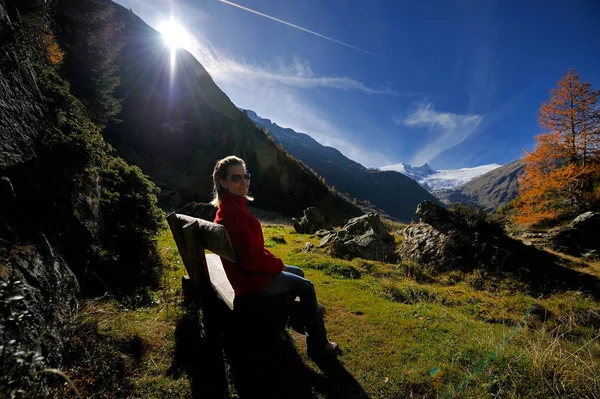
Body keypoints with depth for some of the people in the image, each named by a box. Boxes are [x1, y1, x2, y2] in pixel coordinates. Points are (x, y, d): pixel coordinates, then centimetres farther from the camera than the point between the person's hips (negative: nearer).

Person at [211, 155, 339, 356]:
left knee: (298, 273, 23)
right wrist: (278, 264, -12)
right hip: (252, 279, -9)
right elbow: (251, 259, -29)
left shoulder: (228, 207, 4)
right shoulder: (235, 213, -29)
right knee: (306, 287, 4)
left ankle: (298, 318, 42)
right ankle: (317, 344, 20)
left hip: (248, 271, 10)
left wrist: (273, 260, 4)